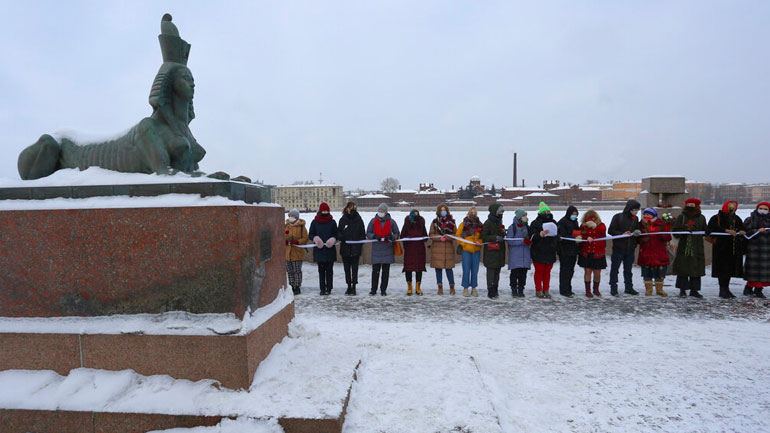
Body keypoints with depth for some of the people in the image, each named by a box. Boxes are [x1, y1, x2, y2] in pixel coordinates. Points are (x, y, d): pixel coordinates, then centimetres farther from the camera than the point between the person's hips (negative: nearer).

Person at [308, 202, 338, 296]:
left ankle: (329, 289, 8)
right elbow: (310, 234, 8)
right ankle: (322, 289, 11)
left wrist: (333, 239, -12)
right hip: (319, 249, 1)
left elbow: (336, 234, 9)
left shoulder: (332, 222, 7)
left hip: (330, 249, 0)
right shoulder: (315, 222, 6)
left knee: (329, 270, 1)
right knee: (321, 270, 4)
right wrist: (315, 239, -12)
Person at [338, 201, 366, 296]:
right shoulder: (342, 220, 4)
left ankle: (354, 287, 7)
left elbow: (363, 234, 7)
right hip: (345, 248, 2)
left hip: (356, 248, -2)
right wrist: (341, 237, -12)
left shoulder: (359, 220, 3)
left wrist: (360, 242, -8)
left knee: (354, 268, 0)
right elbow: (338, 232, 9)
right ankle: (349, 286, 19)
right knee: (347, 268, 9)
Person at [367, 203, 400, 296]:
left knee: (386, 271, 4)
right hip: (376, 249, 0)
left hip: (387, 250, 0)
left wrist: (391, 238, -14)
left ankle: (383, 290, 14)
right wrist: (375, 237, -13)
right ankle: (373, 289, 8)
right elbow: (368, 233, 7)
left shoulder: (391, 222, 4)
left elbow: (397, 234, 7)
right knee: (375, 270, -3)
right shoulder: (373, 221, 5)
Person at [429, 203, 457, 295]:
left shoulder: (451, 221, 6)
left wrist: (447, 237, -15)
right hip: (437, 248, 1)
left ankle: (452, 287, 11)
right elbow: (431, 235, 4)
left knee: (449, 268, -2)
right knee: (438, 268, 3)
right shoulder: (435, 222, 6)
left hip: (448, 248, -1)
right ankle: (440, 287, 13)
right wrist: (440, 238, -13)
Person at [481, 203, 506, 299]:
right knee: (491, 271, -7)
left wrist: (503, 235, 11)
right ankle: (491, 291, -2)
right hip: (491, 252, -8)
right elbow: (483, 237, -13)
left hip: (499, 251, 8)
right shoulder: (488, 223, -9)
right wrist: (495, 238, -20)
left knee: (497, 271, 10)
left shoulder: (499, 222, 18)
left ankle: (495, 290, 19)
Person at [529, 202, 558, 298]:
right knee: (539, 271, 2)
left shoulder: (553, 222, 13)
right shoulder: (535, 223, -4)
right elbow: (531, 237, -13)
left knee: (547, 272, 9)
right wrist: (540, 234, -29)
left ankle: (546, 290, 19)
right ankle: (538, 290, 12)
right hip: (538, 253, -4)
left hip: (550, 252, 4)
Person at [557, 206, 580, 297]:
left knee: (570, 270, 12)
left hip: (573, 250, 8)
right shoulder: (562, 222, -10)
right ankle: (563, 290, 1)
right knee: (565, 270, -5)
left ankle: (568, 289, 21)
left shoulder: (575, 222, 16)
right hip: (565, 251, -8)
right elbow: (562, 237, -17)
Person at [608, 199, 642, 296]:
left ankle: (629, 288, 24)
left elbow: (637, 230, 19)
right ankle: (613, 288, 10)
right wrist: (622, 234, -21)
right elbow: (610, 230, -9)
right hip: (618, 248, -5)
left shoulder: (635, 219, 10)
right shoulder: (618, 217, -7)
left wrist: (637, 232, -5)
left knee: (628, 270, 14)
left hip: (630, 249, 5)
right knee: (615, 269, 2)